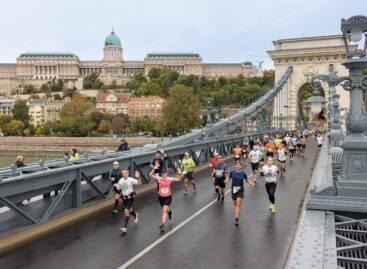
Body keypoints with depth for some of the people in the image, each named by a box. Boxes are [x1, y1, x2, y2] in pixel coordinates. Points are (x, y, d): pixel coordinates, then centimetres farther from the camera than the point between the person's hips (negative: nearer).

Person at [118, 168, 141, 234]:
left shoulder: (131, 180, -15)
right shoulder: (121, 180, -1)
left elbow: (139, 183, -27)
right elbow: (118, 189, 10)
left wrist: (138, 177, -45)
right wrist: (118, 187, -13)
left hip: (130, 197, -5)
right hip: (124, 197, 6)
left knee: (126, 211, -13)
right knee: (129, 210, 22)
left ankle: (125, 227, -8)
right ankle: (135, 215, 56)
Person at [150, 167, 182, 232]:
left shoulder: (169, 179, -8)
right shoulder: (159, 178, -10)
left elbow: (178, 179, -7)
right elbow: (151, 175, -22)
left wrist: (181, 175, -26)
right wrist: (154, 169, -33)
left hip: (168, 197, -2)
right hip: (161, 197, 2)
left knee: (164, 211, -14)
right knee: (165, 210, 21)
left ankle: (163, 225, -13)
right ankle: (169, 211, 57)